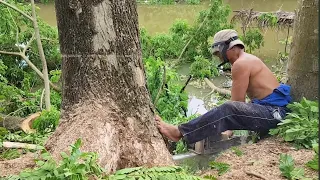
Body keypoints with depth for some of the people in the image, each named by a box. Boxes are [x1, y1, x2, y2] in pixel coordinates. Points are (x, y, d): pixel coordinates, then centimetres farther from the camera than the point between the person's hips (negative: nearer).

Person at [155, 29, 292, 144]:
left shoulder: (241, 63, -12)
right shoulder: (247, 60, 19)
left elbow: (237, 102, -15)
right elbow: (240, 101, 16)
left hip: (274, 112, -10)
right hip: (274, 111, 10)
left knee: (228, 110, -26)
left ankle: (180, 132, -25)